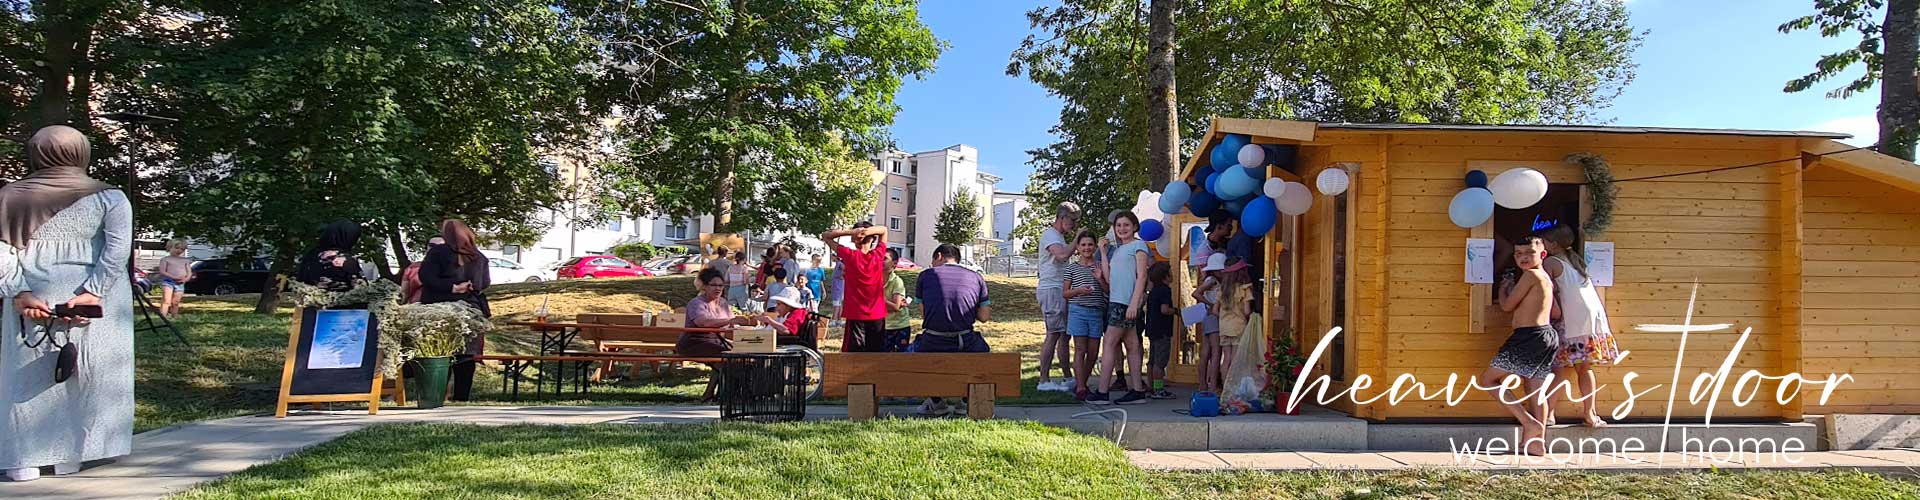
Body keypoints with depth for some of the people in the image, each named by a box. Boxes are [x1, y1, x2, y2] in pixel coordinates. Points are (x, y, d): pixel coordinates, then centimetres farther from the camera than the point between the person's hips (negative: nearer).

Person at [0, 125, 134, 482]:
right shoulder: (109, 198, 2)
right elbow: (118, 249, -11)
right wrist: (93, 292, -13)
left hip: (32, 302, 1)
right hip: (96, 306, -1)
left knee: (30, 376, 9)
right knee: (93, 376, 8)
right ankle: (73, 454, 11)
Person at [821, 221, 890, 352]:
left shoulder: (850, 256, -9)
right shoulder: (878, 255, -3)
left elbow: (825, 236, 1)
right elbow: (884, 230, 14)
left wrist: (850, 232, -13)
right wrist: (869, 231, -8)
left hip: (855, 315, -2)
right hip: (877, 315, 2)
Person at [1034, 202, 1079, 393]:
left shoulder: (1060, 237, 23)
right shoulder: (1050, 234, -9)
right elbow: (1062, 255, -26)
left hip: (1060, 290, 10)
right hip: (1052, 289, -10)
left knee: (1065, 335, 9)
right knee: (1054, 334, -10)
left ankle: (1068, 378, 14)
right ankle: (1044, 381, -7)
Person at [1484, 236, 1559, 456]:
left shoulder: (1530, 275, -9)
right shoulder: (1546, 278, 18)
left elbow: (1507, 306, -6)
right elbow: (1556, 312, 23)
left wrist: (1503, 289, 15)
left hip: (1529, 336, -9)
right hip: (1549, 337, 9)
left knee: (1488, 380, -1)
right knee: (1536, 392, 9)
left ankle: (1530, 424, -8)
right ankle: (1537, 441, 5)